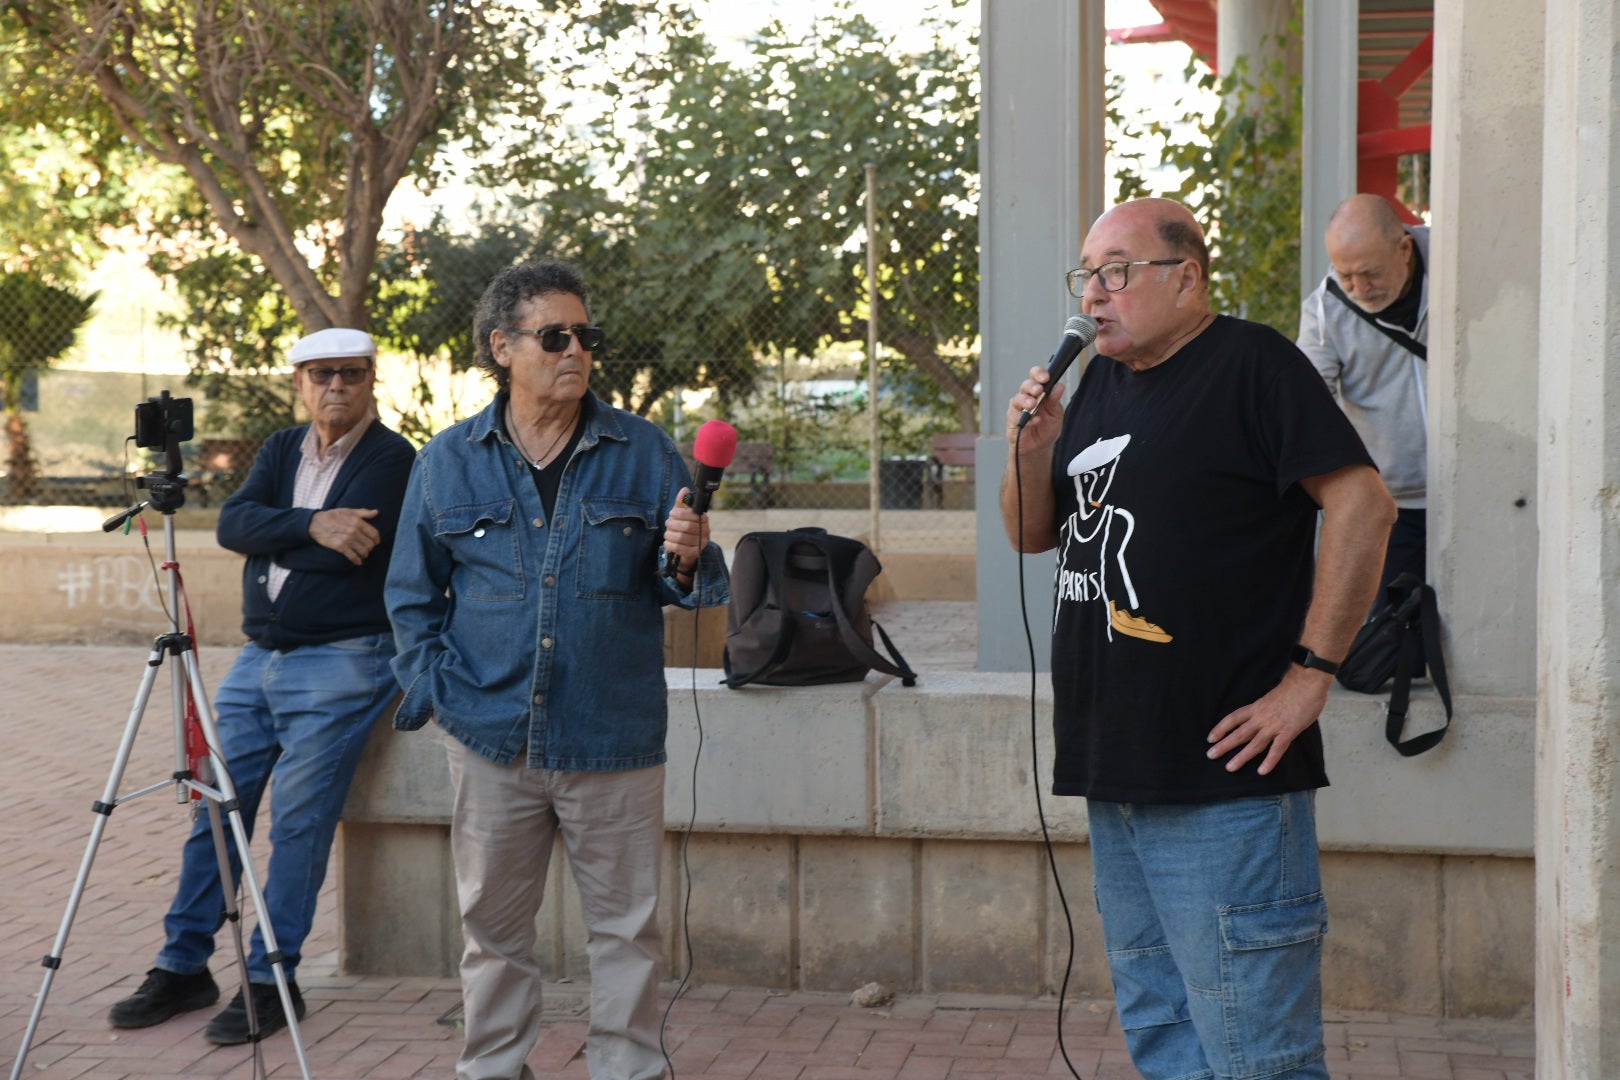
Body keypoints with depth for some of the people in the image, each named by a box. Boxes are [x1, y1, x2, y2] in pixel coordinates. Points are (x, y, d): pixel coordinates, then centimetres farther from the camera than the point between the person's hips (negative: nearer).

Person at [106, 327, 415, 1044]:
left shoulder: (392, 460, -7)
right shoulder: (283, 449, 13)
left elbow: (346, 550, -20)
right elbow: (232, 524, -3)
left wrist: (268, 535, -6)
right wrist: (310, 525, -19)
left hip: (340, 664, -7)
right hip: (259, 655, 7)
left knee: (297, 824, -6)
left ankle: (270, 982, 5)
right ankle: (183, 967, 19)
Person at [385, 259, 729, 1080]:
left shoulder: (644, 452, 2)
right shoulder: (448, 461, 5)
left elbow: (683, 584, 4)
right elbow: (412, 592, 12)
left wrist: (687, 560, -19)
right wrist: (435, 693, 2)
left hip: (615, 738, -1)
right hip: (492, 737, 1)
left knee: (626, 927, 6)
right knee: (492, 926, 12)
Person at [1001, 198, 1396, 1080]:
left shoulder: (1250, 363, -7)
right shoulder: (1103, 382, 16)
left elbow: (1364, 505, -15)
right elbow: (1030, 533, 21)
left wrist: (1309, 674, -17)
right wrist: (1032, 450, 1)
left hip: (1222, 778, -8)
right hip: (1114, 774, 8)